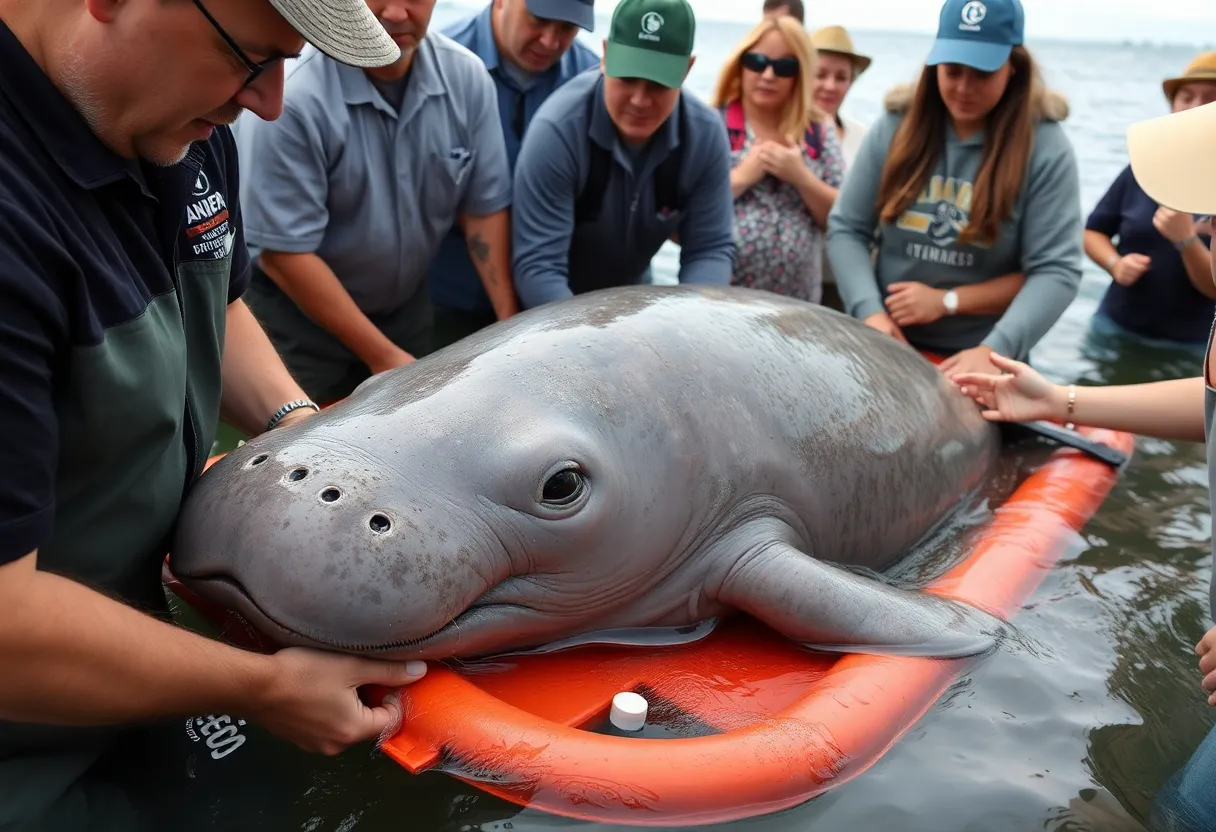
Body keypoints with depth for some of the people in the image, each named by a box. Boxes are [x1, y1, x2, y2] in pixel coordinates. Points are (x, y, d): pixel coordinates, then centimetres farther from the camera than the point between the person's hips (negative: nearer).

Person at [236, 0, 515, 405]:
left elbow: (485, 208, -3)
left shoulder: (467, 77, -11)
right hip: (299, 315, -5)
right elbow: (285, 252, -22)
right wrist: (382, 356, -19)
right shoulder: (292, 97, -26)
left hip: (407, 305, 5)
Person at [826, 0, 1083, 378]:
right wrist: (870, 312, -17)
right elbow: (845, 229, -3)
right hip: (888, 344, 2)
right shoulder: (896, 127, -2)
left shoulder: (1045, 147, -8)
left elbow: (1056, 272, -13)